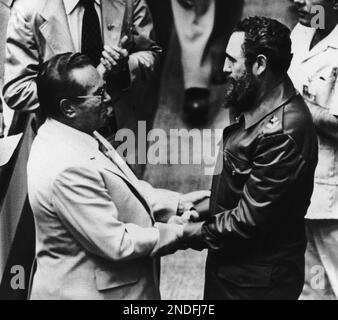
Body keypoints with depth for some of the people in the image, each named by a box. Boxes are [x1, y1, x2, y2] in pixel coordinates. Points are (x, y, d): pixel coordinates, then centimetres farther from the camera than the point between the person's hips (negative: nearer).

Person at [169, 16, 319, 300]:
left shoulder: (283, 133, -29)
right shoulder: (257, 105, 1)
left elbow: (250, 218, -24)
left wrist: (196, 233, -13)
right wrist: (212, 204, 2)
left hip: (258, 279, -8)